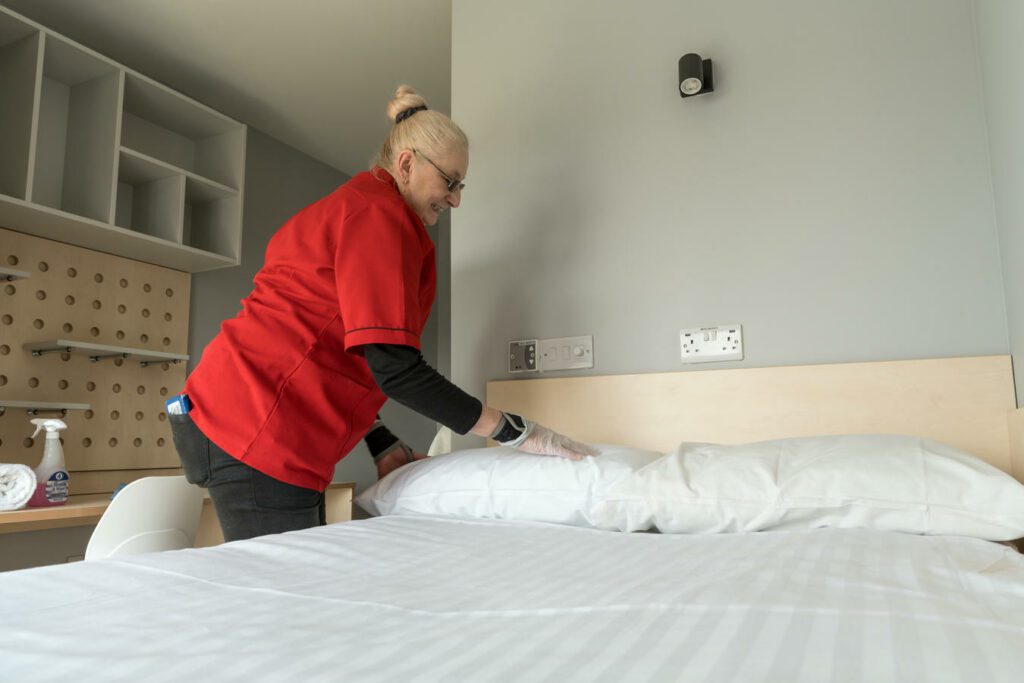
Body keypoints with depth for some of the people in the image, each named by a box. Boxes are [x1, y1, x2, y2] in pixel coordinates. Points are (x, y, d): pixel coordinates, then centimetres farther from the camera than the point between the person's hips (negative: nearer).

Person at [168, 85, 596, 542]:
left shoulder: (347, 208, 20)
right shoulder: (380, 217, -13)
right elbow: (395, 369, -21)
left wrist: (382, 446, 15)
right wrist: (516, 432, -15)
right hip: (258, 435, -10)